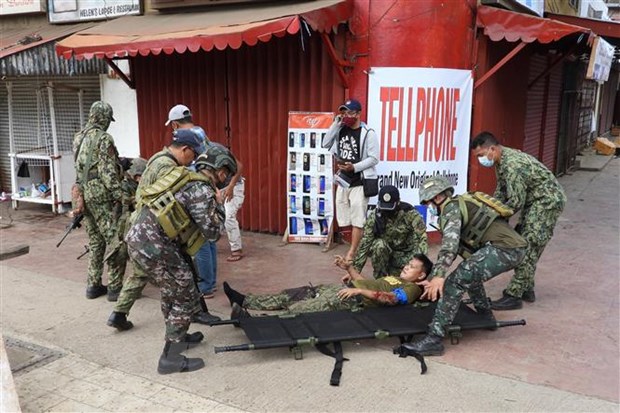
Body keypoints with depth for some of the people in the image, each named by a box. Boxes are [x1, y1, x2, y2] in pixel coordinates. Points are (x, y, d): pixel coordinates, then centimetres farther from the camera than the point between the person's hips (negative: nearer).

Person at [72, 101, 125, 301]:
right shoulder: (103, 138, -11)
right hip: (102, 196, -8)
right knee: (114, 241, -2)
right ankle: (114, 287, 1)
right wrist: (120, 196, -16)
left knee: (95, 242, 15)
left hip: (84, 195, 8)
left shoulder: (78, 138, 13)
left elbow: (80, 167, 18)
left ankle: (94, 285, 20)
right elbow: (108, 172, -18)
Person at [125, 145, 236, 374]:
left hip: (137, 237, 10)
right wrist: (219, 205, 4)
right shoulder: (202, 190, -11)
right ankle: (170, 358, 8)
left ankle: (177, 337, 42)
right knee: (186, 299, 2)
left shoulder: (188, 178, 17)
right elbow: (212, 232, -10)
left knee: (172, 292, 26)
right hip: (155, 247, -10)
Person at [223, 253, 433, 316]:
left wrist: (359, 290, -27)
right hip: (348, 288, 9)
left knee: (297, 310, -23)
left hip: (355, 299, -9)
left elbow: (390, 299, -18)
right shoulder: (396, 278, 30)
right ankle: (244, 300, 1)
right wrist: (348, 267, 18)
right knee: (295, 294, 1)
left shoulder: (412, 289, 1)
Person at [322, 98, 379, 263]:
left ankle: (351, 254, 3)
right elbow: (325, 145, 4)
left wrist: (354, 167, -23)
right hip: (343, 181, 7)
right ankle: (356, 246, 25)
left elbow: (374, 159, -12)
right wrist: (335, 124, -2)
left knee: (357, 220, -3)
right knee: (345, 219, 11)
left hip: (359, 183, -6)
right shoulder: (341, 130, 8)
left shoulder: (368, 134, -10)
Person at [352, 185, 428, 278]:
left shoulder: (410, 214, -18)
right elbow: (365, 244, -15)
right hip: (384, 253, 0)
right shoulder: (374, 217, -13)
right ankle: (380, 278, -12)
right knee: (379, 245, -31)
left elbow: (422, 239, -26)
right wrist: (355, 270, -22)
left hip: (406, 255, 0)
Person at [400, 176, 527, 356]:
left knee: (456, 281, -17)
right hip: (513, 248, 10)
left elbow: (449, 244, -20)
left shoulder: (451, 207, -2)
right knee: (469, 273, 31)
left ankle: (434, 339, -20)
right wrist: (433, 279, 24)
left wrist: (439, 276, -30)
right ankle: (486, 319, 41)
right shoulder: (461, 206, 26)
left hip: (504, 248, -10)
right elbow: (455, 248, 27)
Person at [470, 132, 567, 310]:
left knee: (528, 248, -11)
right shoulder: (501, 160, 3)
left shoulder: (512, 164, -28)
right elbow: (501, 191, 11)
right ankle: (526, 289, 23)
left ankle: (514, 295, -8)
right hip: (534, 201, 10)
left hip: (548, 201, -10)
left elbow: (516, 202, -27)